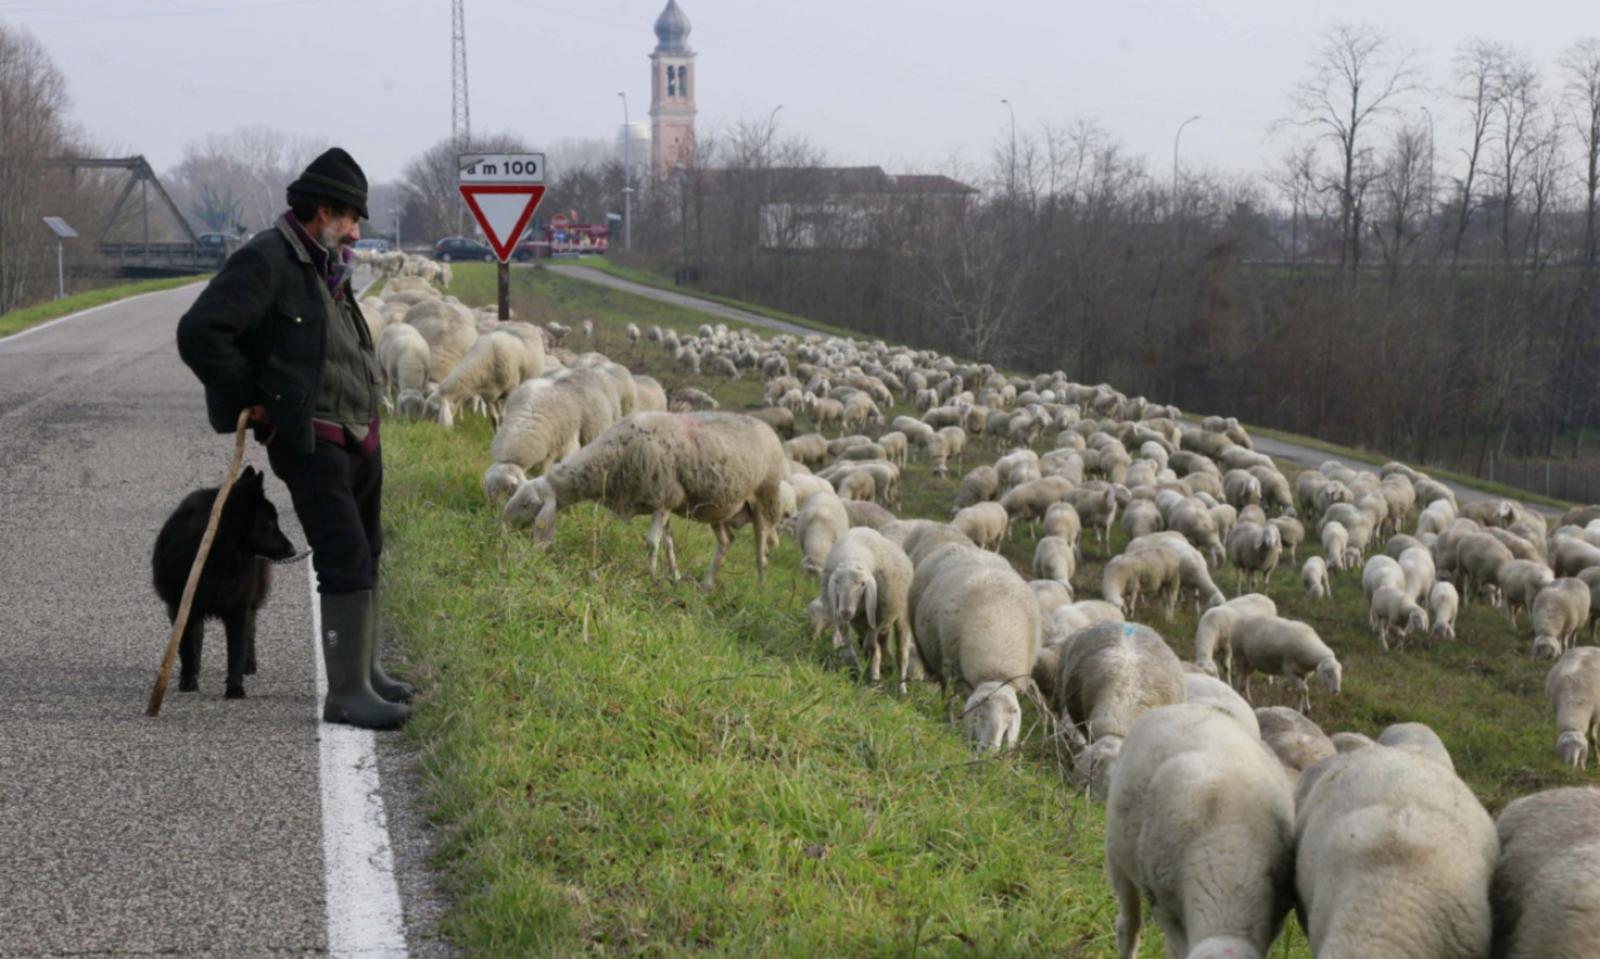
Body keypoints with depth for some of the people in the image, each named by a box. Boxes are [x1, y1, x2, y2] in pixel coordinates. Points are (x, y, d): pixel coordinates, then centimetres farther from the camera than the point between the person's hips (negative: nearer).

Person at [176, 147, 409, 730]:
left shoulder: (324, 268, 15)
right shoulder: (264, 261, -14)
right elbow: (199, 334, -23)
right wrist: (250, 398, -16)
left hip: (359, 437, 10)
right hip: (310, 442, -10)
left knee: (364, 558, 17)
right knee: (346, 562, -14)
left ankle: (364, 670, 30)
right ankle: (346, 693, -12)